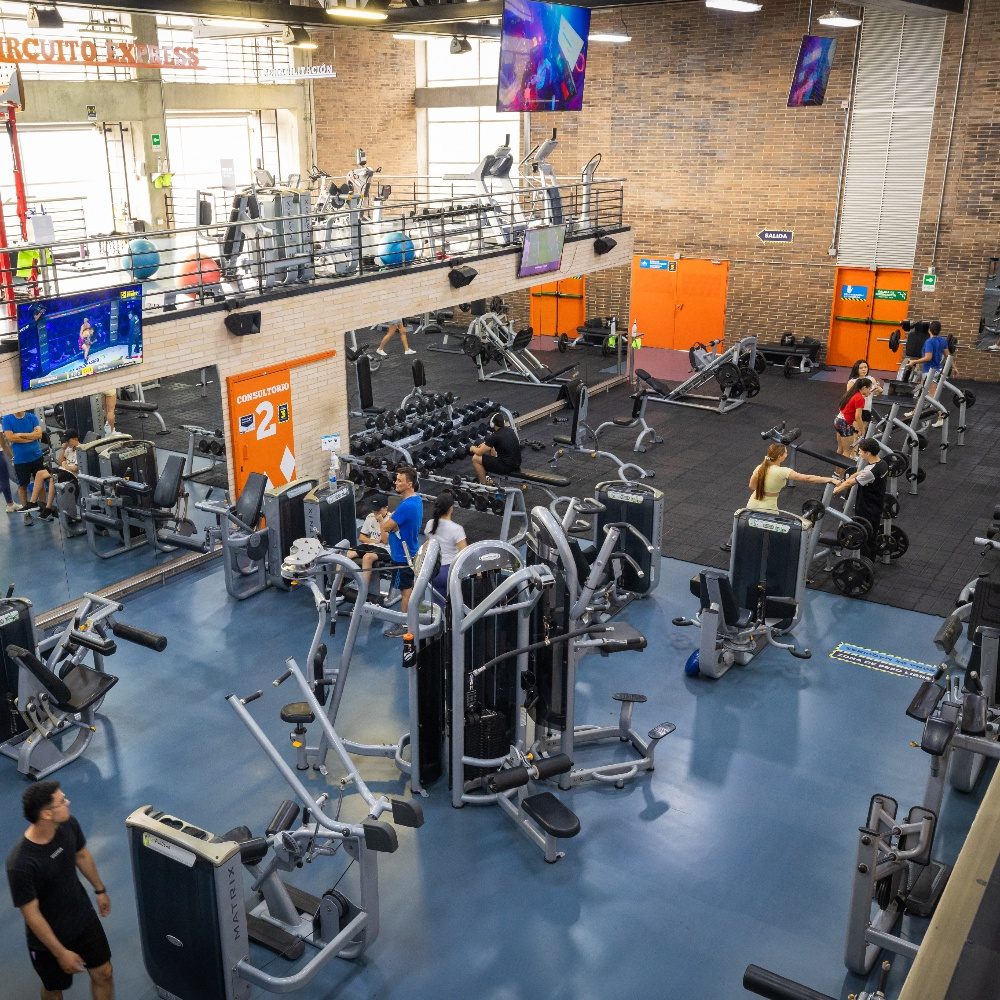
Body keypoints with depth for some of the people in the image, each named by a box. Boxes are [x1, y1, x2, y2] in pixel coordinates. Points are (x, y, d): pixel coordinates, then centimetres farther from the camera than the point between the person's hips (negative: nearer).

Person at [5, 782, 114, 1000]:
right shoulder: (20, 864, -36)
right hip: (49, 935, -5)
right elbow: (31, 914, -25)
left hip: (84, 916, 5)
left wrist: (100, 889, 17)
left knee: (103, 974, 17)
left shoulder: (68, 824, -19)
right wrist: (61, 953, -18)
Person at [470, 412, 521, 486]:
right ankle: (484, 476, 32)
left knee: (476, 458, -1)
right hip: (516, 464, 9)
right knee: (490, 448, 27)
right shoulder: (510, 430, 6)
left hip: (507, 467, -9)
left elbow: (479, 452, -8)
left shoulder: (495, 436, -18)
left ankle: (485, 485, 6)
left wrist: (473, 448, 13)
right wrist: (485, 445, 27)